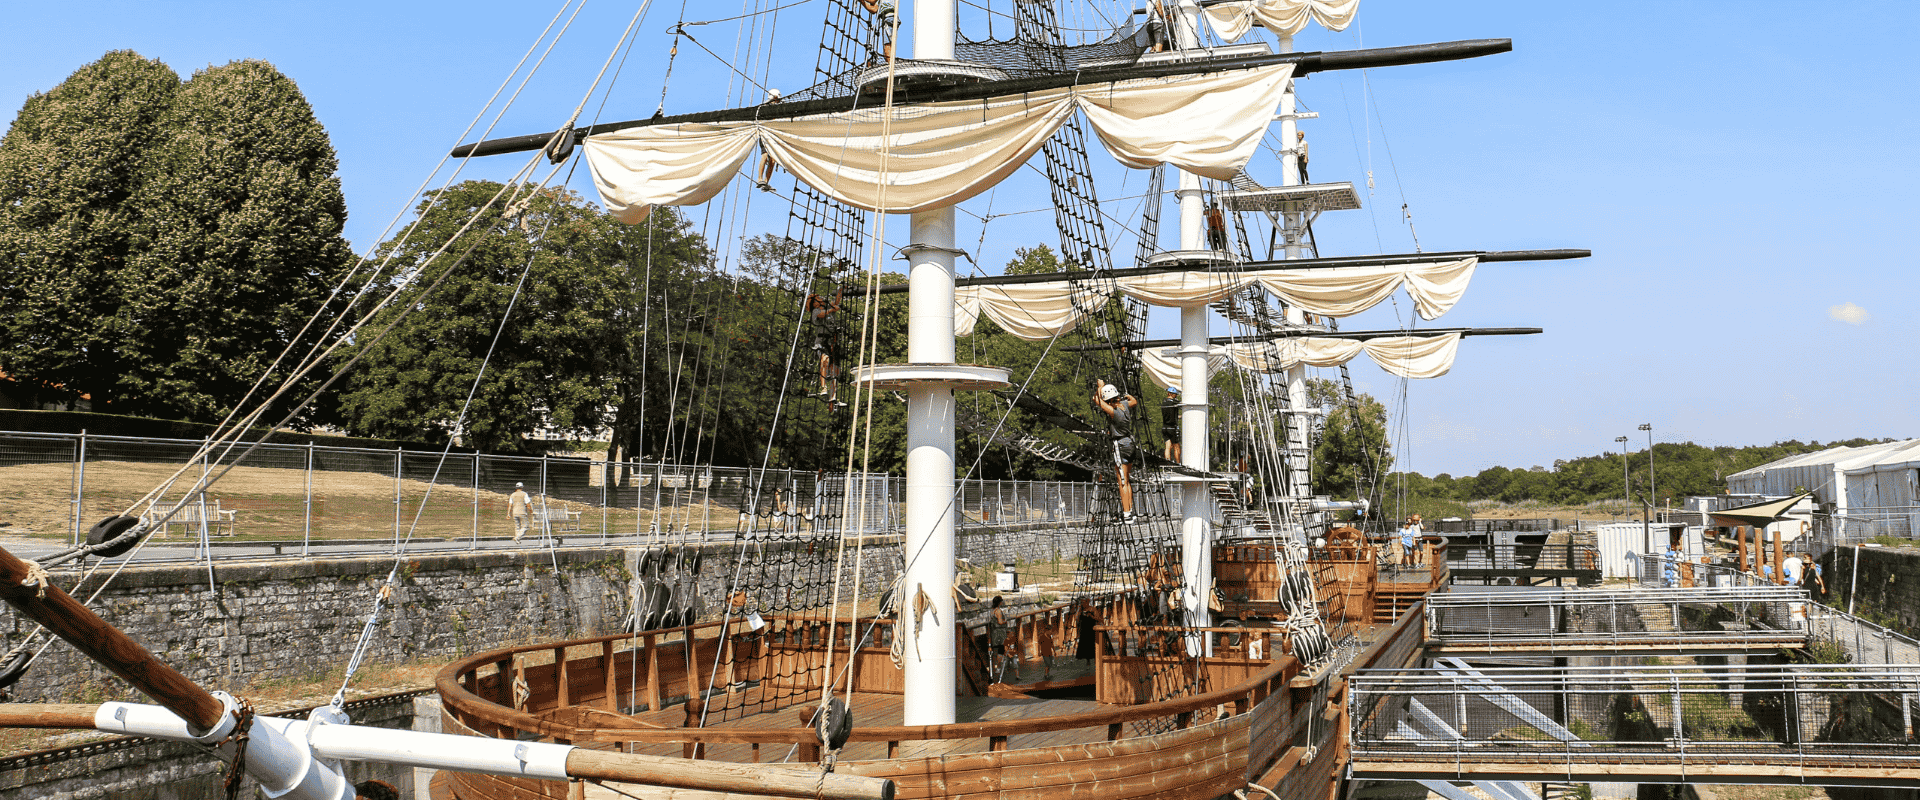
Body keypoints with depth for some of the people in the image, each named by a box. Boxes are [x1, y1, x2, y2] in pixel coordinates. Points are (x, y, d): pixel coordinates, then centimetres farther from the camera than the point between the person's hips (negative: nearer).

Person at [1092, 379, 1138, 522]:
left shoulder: (1114, 412, -25)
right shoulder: (1125, 405, -2)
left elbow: (1097, 401, -19)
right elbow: (1135, 402, 21)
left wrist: (1100, 386, -7)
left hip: (1120, 445, -9)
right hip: (1129, 442, 9)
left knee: (1123, 481, -6)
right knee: (1127, 480, 16)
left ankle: (1127, 515, -6)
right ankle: (1129, 511, 22)